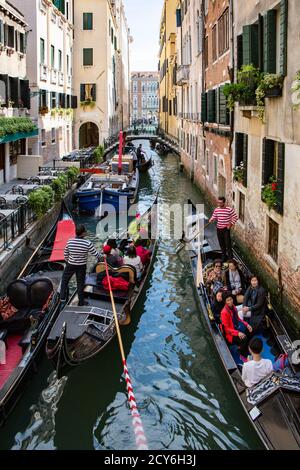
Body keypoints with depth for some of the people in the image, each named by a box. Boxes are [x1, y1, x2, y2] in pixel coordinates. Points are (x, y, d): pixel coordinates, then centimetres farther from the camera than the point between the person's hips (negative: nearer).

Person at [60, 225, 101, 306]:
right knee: (80, 283, 12)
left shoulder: (70, 241, -15)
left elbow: (66, 253, -1)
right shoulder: (87, 243, -22)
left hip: (70, 265, 1)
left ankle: (62, 297, 29)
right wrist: (101, 257, 10)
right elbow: (95, 254, -12)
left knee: (65, 279, 23)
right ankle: (81, 302, 21)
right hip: (82, 266, -1)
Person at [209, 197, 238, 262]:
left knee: (228, 243, -8)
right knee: (221, 244, 13)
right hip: (219, 229, 5)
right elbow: (214, 217, 12)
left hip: (226, 229, -5)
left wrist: (230, 225, -11)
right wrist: (211, 220, -10)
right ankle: (224, 257, 25)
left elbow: (235, 217, -7)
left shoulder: (229, 209, -12)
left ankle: (230, 258, 0)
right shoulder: (216, 210, 3)